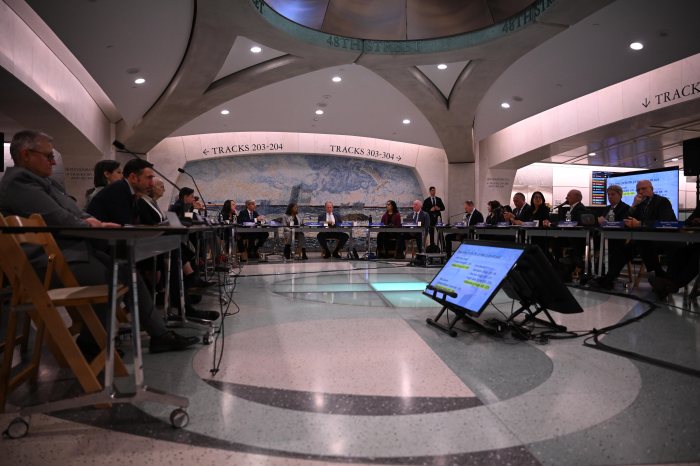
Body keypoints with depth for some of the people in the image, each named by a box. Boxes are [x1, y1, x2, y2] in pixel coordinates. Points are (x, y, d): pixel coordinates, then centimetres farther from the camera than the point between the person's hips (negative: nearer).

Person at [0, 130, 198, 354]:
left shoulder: (46, 181, 18)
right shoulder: (18, 182, -13)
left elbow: (72, 212, 20)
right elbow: (58, 220, -21)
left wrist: (88, 220, -4)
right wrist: (95, 226, -4)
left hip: (74, 248, 10)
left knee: (129, 272, 1)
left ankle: (160, 334, 3)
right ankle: (90, 343, 4)